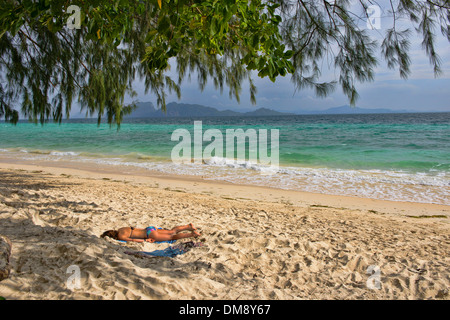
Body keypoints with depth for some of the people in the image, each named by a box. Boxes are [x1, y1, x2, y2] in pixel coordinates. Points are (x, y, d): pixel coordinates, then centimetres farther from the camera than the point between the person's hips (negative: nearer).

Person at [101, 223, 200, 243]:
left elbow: (132, 240, -25)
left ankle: (192, 234, 0)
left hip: (150, 233, -8)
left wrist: (145, 240, -15)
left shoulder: (120, 236, -16)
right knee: (171, 231, 19)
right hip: (150, 229, 8)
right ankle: (189, 226, 22)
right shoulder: (120, 229, 9)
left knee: (172, 237, 2)